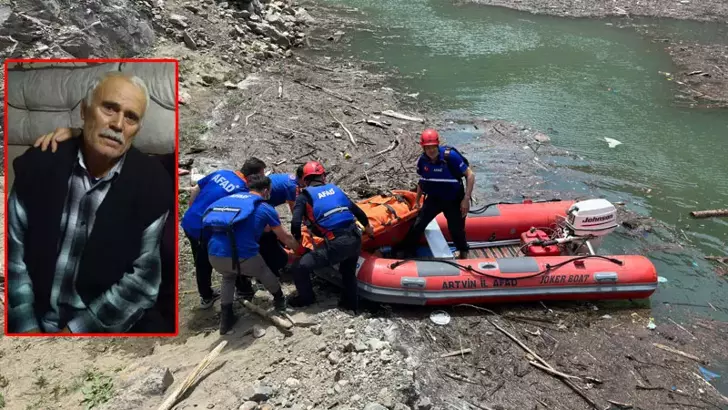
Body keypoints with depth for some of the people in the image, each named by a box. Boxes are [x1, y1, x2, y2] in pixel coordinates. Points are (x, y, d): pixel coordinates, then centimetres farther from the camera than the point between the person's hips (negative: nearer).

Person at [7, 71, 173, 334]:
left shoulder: (153, 184, -9)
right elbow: (13, 252, 0)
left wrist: (73, 330, -14)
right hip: (34, 320, 1)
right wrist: (27, 327, -9)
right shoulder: (38, 164, -2)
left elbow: (144, 278, -11)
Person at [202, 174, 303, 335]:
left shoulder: (231, 198, 24)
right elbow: (285, 238, 21)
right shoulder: (265, 208, 10)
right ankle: (280, 300, 45)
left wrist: (266, 226, 58)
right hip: (241, 256, -4)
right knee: (263, 271, 28)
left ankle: (226, 319, 31)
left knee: (228, 276, 36)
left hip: (214, 255, 5)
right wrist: (300, 249, 39)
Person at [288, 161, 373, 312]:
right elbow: (356, 210, 26)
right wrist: (367, 226, 43)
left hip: (336, 244, -6)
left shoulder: (304, 196, 4)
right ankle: (350, 303, 43)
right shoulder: (335, 189, 18)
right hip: (355, 239, 6)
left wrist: (297, 241, 12)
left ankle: (306, 298, 24)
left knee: (300, 267, 5)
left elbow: (296, 223, -8)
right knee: (349, 271, 33)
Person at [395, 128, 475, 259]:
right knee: (418, 225, 2)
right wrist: (417, 200, 14)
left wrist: (466, 199, -24)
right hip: (433, 199, 4)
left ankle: (463, 253, 37)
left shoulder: (450, 156, -26)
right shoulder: (422, 160, -11)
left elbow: (470, 175, -21)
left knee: (456, 229, 7)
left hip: (454, 200, -4)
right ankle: (406, 251, 20)